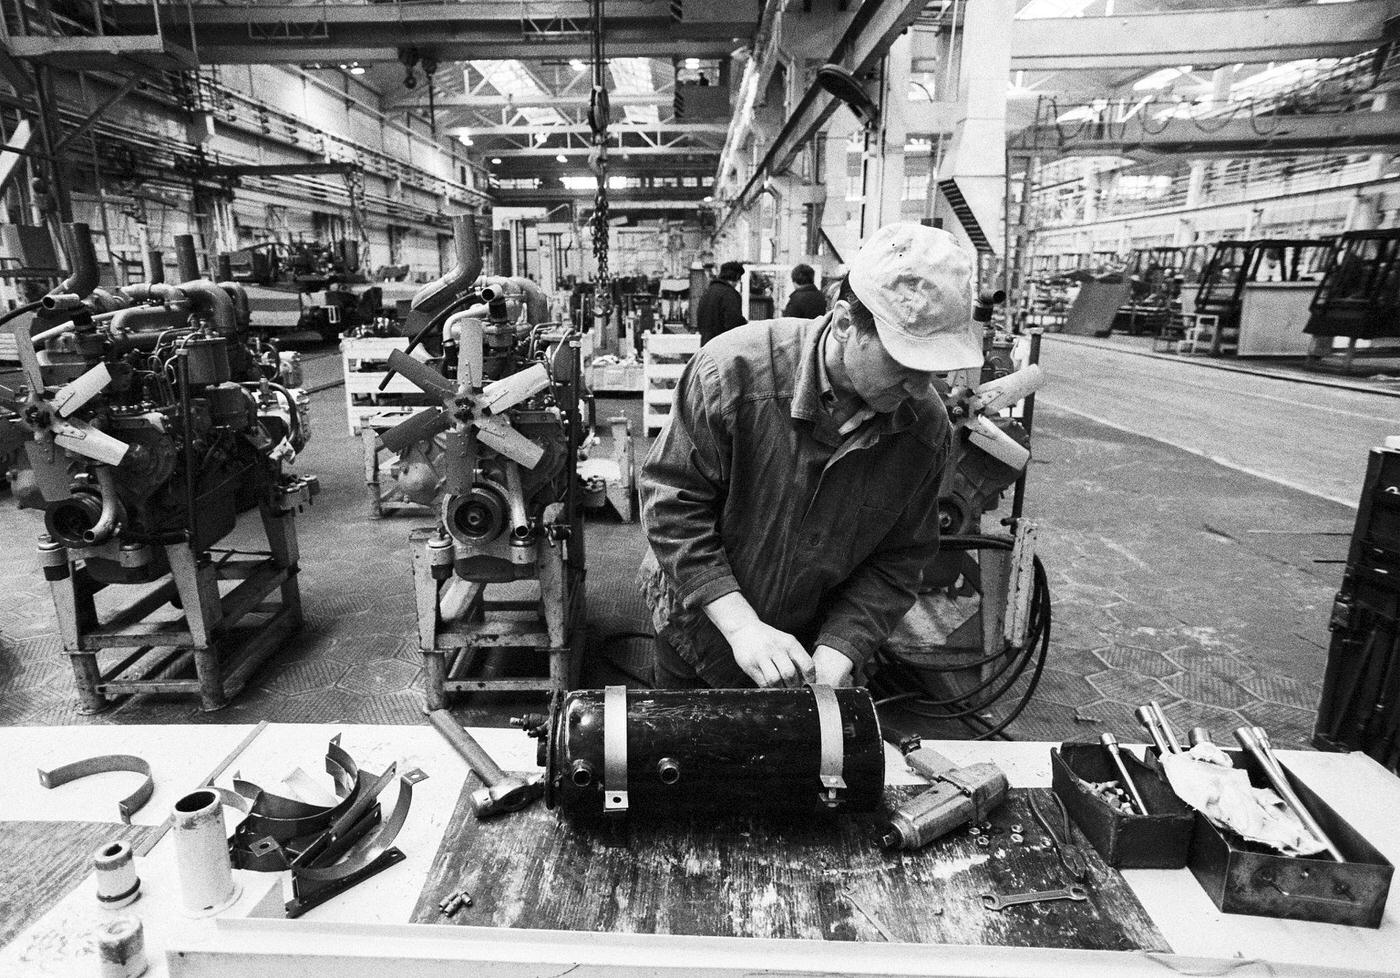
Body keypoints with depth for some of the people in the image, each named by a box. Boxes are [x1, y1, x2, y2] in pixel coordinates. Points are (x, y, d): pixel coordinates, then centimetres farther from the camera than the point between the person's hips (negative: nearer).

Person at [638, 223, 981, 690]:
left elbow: (896, 562, -10)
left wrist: (837, 655, -22)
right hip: (699, 628, -1)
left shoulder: (926, 427, -16)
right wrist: (741, 624, -29)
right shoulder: (734, 370, -28)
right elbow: (672, 504, -23)